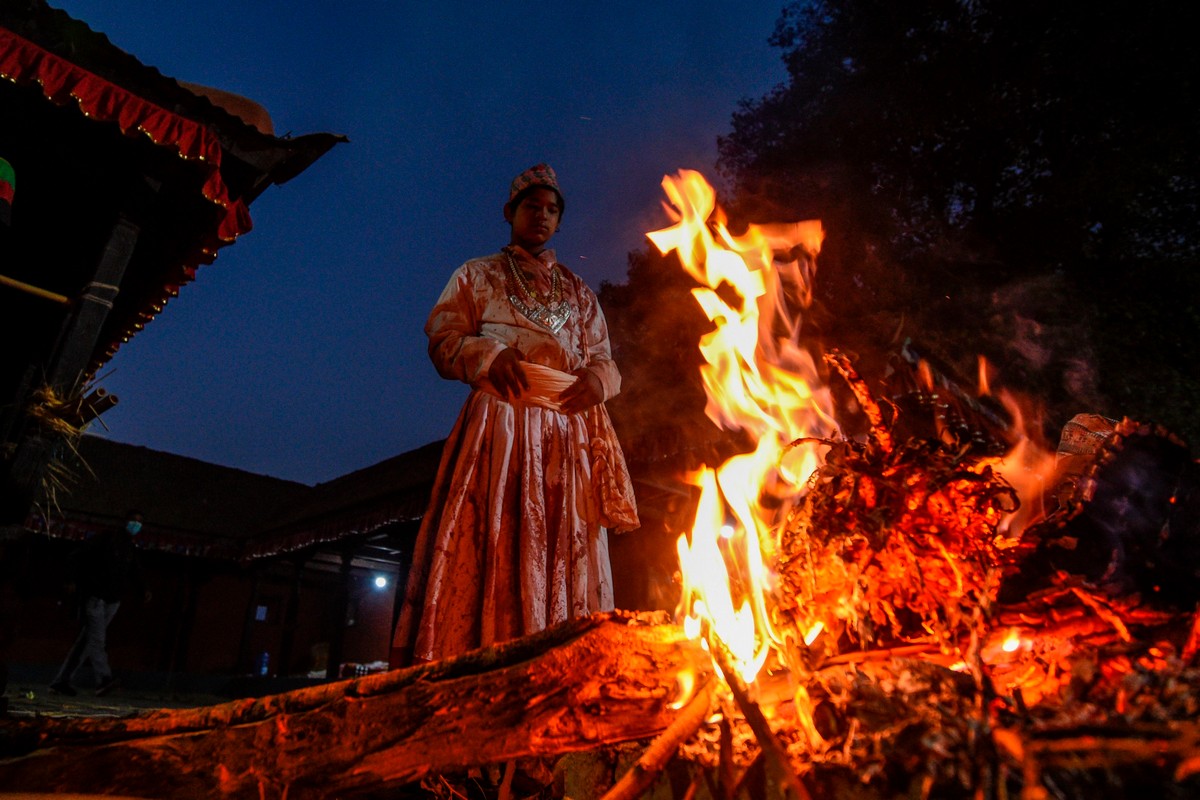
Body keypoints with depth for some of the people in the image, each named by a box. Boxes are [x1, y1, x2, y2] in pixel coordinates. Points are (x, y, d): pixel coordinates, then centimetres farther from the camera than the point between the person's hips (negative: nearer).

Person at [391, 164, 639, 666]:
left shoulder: (580, 294, 26)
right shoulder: (477, 276, 18)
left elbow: (603, 358, 20)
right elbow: (442, 340, 9)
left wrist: (597, 378, -4)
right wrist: (489, 356, -11)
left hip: (566, 438, 3)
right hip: (498, 426, -3)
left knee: (564, 555, -5)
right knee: (489, 545, -14)